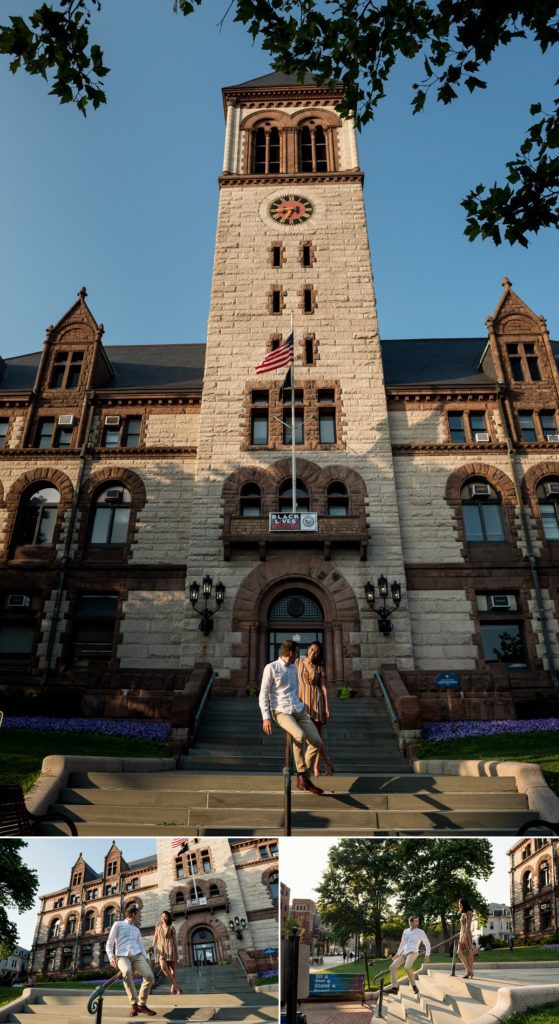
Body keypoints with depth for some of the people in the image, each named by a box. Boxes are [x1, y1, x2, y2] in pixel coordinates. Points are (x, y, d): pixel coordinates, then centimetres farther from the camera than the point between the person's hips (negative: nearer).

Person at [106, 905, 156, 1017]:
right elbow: (109, 943, 7)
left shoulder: (137, 930, 29)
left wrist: (146, 960, 11)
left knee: (149, 976, -21)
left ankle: (141, 1004, -2)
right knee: (127, 971, -38)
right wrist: (111, 956, -11)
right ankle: (134, 1003, -26)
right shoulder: (118, 924, 14)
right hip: (122, 956, -4)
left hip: (137, 955, 4)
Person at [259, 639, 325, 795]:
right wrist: (266, 717, -16)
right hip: (281, 712, -7)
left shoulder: (294, 669, 14)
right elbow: (263, 695, -8)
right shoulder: (271, 668, -7)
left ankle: (303, 779, 6)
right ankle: (301, 774, -14)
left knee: (317, 742, -8)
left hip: (299, 710, 7)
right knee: (300, 736, -32)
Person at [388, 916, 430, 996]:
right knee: (393, 967, -9)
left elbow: (427, 944, 5)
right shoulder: (405, 931, 13)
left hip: (413, 953, -5)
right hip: (404, 953, 5)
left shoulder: (420, 932, 0)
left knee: (407, 967, -33)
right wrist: (397, 954, 21)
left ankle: (414, 986, -12)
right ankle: (394, 989, -6)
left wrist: (427, 955, -7)